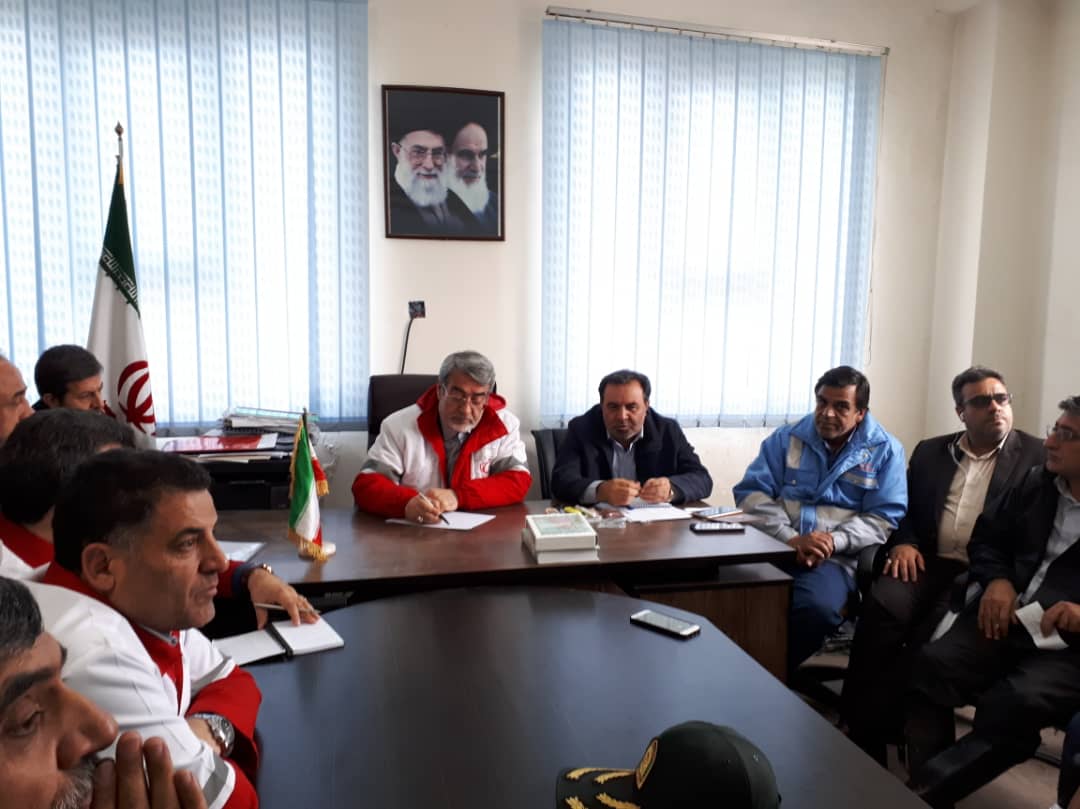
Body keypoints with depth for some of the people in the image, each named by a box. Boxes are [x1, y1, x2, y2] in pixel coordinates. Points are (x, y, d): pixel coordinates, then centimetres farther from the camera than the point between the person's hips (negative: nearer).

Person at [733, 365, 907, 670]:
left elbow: (883, 518, 1)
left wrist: (832, 541, -16)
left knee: (818, 608, -34)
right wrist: (790, 539, -13)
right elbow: (751, 492, 3)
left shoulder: (885, 450, 8)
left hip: (836, 557, -1)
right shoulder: (786, 438, 11)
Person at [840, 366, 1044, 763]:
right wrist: (903, 542, -4)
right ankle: (862, 734, -20)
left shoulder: (1038, 456, 7)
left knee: (930, 637, -30)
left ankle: (882, 728, -15)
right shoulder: (930, 451, 18)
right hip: (928, 561, 3)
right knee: (882, 607, -27)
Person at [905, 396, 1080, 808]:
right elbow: (987, 537, 22)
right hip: (1007, 619, 5)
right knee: (929, 664, -23)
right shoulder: (1035, 482, 15)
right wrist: (997, 581, 0)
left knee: (1015, 704, -33)